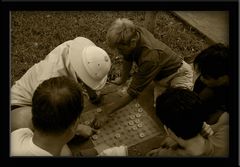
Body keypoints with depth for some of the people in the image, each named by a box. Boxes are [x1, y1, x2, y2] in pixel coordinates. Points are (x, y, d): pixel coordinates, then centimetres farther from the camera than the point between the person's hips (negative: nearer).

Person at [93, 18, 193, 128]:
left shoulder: (149, 58, -40)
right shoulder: (132, 33, -20)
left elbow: (133, 93, -33)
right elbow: (128, 59, 3)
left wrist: (107, 112, -26)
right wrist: (123, 79, 13)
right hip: (161, 77, 7)